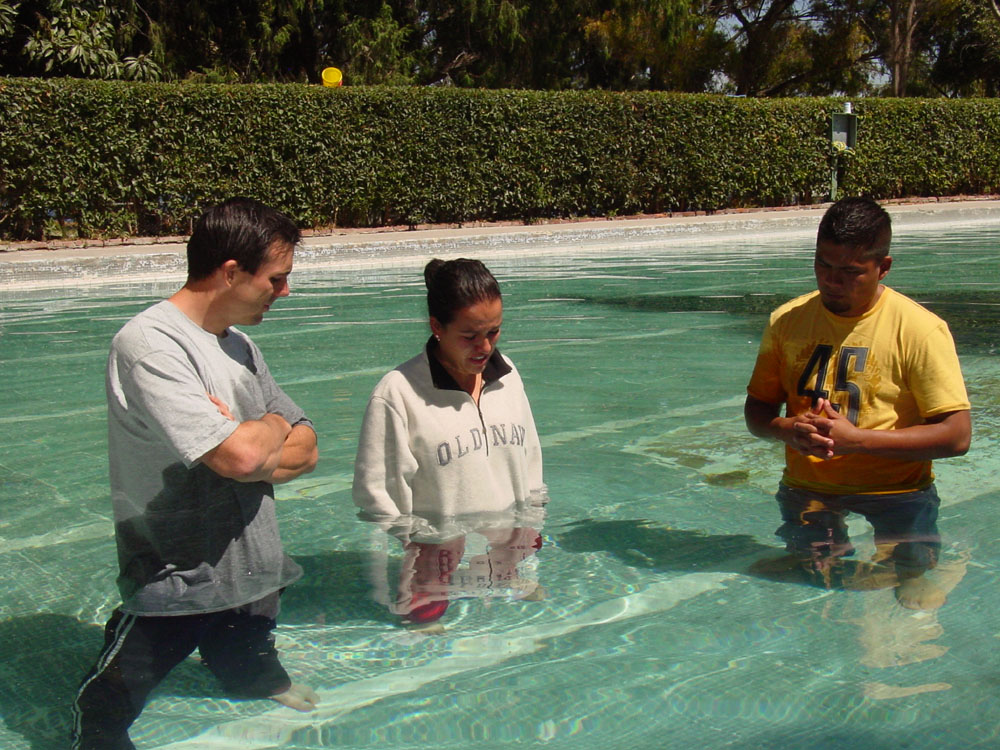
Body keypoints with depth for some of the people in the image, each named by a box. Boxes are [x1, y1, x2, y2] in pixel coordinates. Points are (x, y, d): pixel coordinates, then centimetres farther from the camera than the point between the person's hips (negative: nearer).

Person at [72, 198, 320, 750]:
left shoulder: (238, 345, 9)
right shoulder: (148, 343, -19)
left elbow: (305, 451, 7)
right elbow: (239, 455, -28)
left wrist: (245, 444, -14)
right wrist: (273, 427, -6)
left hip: (252, 579, 7)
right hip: (176, 583, -7)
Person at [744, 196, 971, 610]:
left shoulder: (921, 329, -7)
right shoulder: (787, 321, 7)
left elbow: (956, 435, -9)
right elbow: (757, 409, 15)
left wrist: (856, 440, -17)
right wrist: (787, 430, -10)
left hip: (896, 495, -2)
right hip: (807, 493, 3)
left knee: (919, 599, -21)